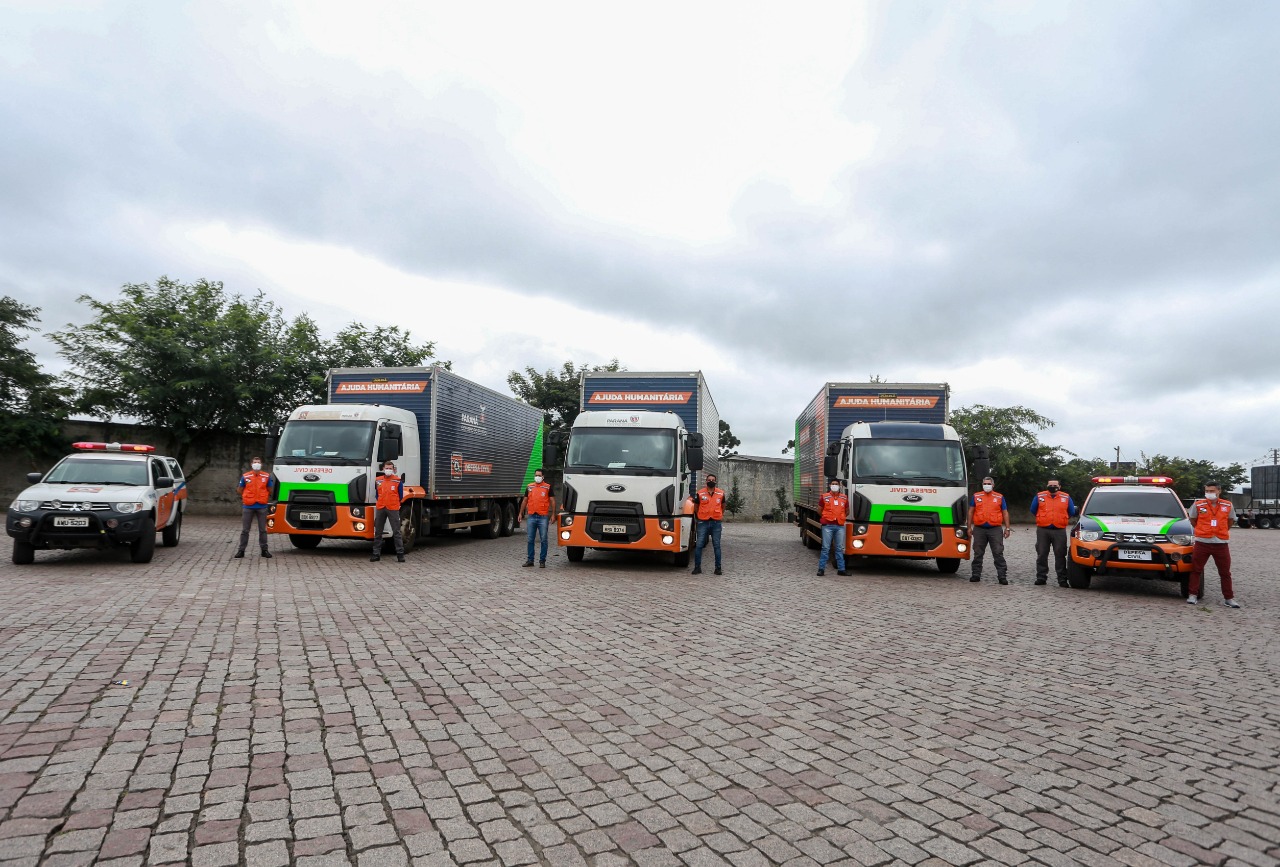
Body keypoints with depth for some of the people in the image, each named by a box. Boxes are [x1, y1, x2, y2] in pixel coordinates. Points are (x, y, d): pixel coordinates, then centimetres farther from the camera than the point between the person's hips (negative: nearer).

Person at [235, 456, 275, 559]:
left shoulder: (267, 476, 1)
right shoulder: (245, 476, 1)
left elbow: (270, 490, 12)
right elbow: (240, 490, 12)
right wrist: (245, 499, 10)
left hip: (262, 507, 0)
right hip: (248, 507, 0)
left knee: (263, 530, 6)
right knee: (245, 530, 5)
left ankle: (264, 550, 12)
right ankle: (241, 550, 12)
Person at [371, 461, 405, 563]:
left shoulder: (398, 481, -1)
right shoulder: (378, 481, 9)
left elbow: (400, 496, 6)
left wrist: (393, 503, 9)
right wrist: (381, 503, 13)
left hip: (393, 509, -4)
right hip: (380, 509, 4)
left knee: (396, 532, -4)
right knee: (377, 532, 8)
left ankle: (400, 554, -2)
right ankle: (376, 554, 15)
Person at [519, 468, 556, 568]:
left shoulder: (548, 487, 3)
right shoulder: (529, 487, 12)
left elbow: (552, 501, 2)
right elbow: (524, 501, 17)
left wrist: (553, 514, -5)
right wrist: (521, 513, 11)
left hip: (543, 517, -3)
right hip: (531, 516, 3)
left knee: (543, 540, 0)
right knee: (530, 540, 6)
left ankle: (542, 561, 6)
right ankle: (530, 560, 14)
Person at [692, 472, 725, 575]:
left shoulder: (721, 493, 4)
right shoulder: (700, 493, -1)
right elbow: (696, 506, 13)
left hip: (716, 523, 1)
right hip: (703, 522, -1)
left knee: (717, 546, 6)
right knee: (699, 545, -3)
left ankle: (718, 568, 11)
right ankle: (697, 567, 3)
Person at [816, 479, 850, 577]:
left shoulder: (844, 498, 9)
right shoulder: (825, 497, 2)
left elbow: (847, 511, 21)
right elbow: (820, 510, 12)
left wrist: (842, 518, 14)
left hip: (840, 526, 2)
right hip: (828, 526, -2)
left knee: (839, 548, 7)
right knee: (825, 548, -2)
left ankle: (841, 569, 12)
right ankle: (821, 569, 2)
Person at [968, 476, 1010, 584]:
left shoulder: (1000, 497, 8)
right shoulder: (976, 497, 9)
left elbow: (1005, 513, 9)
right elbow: (971, 512, 11)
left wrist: (1007, 528, 3)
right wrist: (969, 527, 7)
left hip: (995, 529, -1)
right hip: (979, 529, 1)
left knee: (998, 554, -3)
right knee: (978, 554, 7)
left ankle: (1002, 576, 0)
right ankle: (976, 575, 15)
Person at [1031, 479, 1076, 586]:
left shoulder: (1066, 497, 5)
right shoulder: (1039, 496, 5)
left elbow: (1072, 513, 13)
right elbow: (1033, 510, 12)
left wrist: (1061, 520, 14)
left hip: (1059, 531, -1)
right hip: (1042, 530, 1)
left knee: (1060, 555, -1)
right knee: (1042, 555, 4)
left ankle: (1062, 579, 2)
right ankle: (1041, 577, 10)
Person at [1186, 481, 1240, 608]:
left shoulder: (1228, 505, 3)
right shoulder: (1198, 505, -1)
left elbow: (1231, 521, 18)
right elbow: (1193, 520, 13)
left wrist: (1221, 532, 14)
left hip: (1221, 544, 1)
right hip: (1202, 543, -1)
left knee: (1225, 572, 7)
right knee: (1196, 570, 3)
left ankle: (1229, 598, 15)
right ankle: (1193, 595, 9)